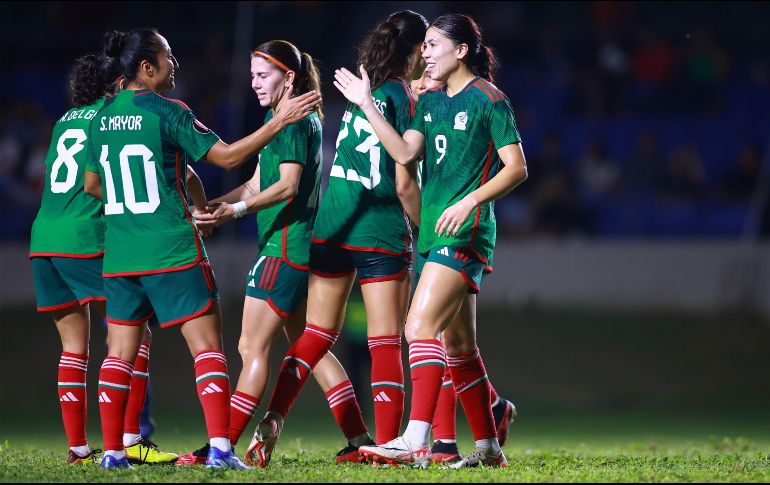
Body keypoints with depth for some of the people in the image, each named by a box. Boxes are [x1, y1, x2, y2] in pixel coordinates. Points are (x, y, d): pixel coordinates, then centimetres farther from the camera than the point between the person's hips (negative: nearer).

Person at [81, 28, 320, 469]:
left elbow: (91, 185, 20)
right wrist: (280, 121, -6)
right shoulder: (168, 112, -9)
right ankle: (220, 447, -12)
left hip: (119, 256, 6)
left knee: (120, 354, 10)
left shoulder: (104, 116, 9)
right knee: (208, 347, -3)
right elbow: (227, 156, -9)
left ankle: (113, 452, 5)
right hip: (173, 251, -6)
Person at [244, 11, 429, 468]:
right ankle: (387, 445, -1)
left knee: (318, 333, 11)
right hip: (382, 230, -6)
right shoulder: (407, 100, -7)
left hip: (332, 225, 6)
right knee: (386, 343, 1)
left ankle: (273, 420, -5)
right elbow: (403, 182, -8)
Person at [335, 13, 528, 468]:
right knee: (457, 344, 11)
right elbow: (405, 153, 2)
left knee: (420, 326, -19)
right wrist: (366, 105, -2)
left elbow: (517, 167, -9)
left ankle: (416, 442, -25)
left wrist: (470, 200, -19)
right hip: (434, 232, 8)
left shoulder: (489, 99, -7)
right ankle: (489, 445, 19)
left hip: (466, 232, -8)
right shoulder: (431, 101, 15)